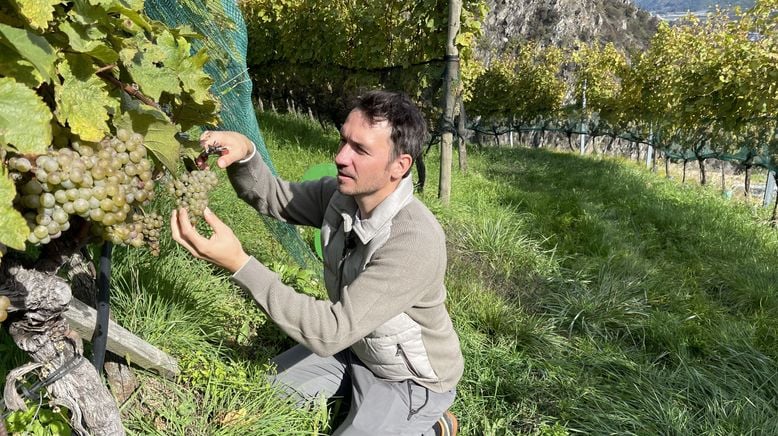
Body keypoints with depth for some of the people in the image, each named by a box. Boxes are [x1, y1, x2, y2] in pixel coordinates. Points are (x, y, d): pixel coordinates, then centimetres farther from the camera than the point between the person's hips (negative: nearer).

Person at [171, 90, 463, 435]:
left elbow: (331, 332, -38)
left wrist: (237, 263, -42)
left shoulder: (415, 241, -37)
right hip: (352, 345, 7)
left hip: (410, 379, -7)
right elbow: (273, 197, 0)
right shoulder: (341, 194, -14)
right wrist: (244, 154, -24)